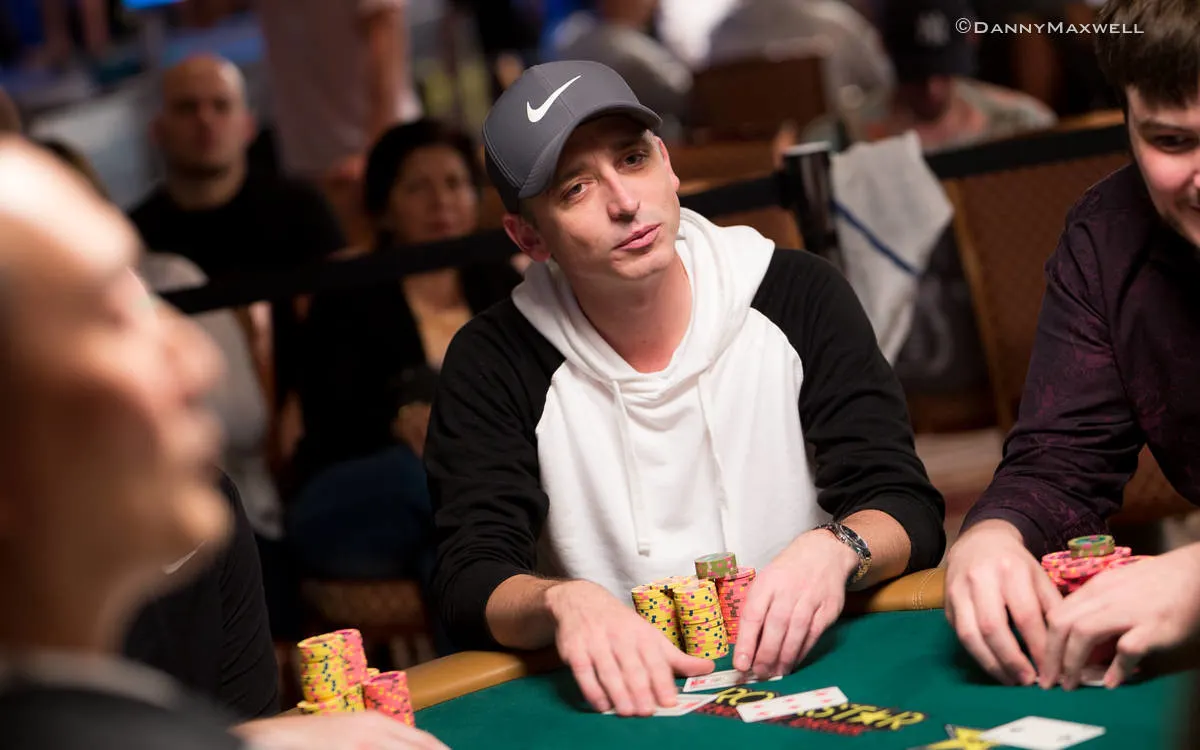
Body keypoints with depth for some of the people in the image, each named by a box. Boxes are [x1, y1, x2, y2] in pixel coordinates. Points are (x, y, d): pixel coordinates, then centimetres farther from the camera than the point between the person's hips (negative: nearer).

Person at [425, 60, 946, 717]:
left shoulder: (798, 298, 1)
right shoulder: (493, 363, -2)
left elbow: (908, 510, -1)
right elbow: (471, 581, -9)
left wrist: (833, 550, -25)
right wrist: (563, 602, -32)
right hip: (626, 699, -2)